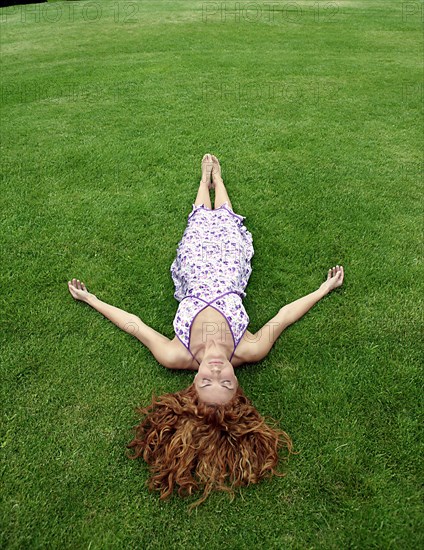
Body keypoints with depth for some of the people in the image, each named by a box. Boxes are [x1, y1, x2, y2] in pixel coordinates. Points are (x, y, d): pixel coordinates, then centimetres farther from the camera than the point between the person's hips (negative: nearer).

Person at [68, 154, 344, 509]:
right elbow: (284, 315, -21)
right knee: (224, 215, 27)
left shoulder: (174, 357, -37)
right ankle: (215, 177, 62)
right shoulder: (250, 352, -37)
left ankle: (207, 177, 63)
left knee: (202, 217, 27)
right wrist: (326, 288, -7)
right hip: (230, 252, 1)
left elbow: (134, 323, -22)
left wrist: (90, 299, -8)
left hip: (194, 258, 0)